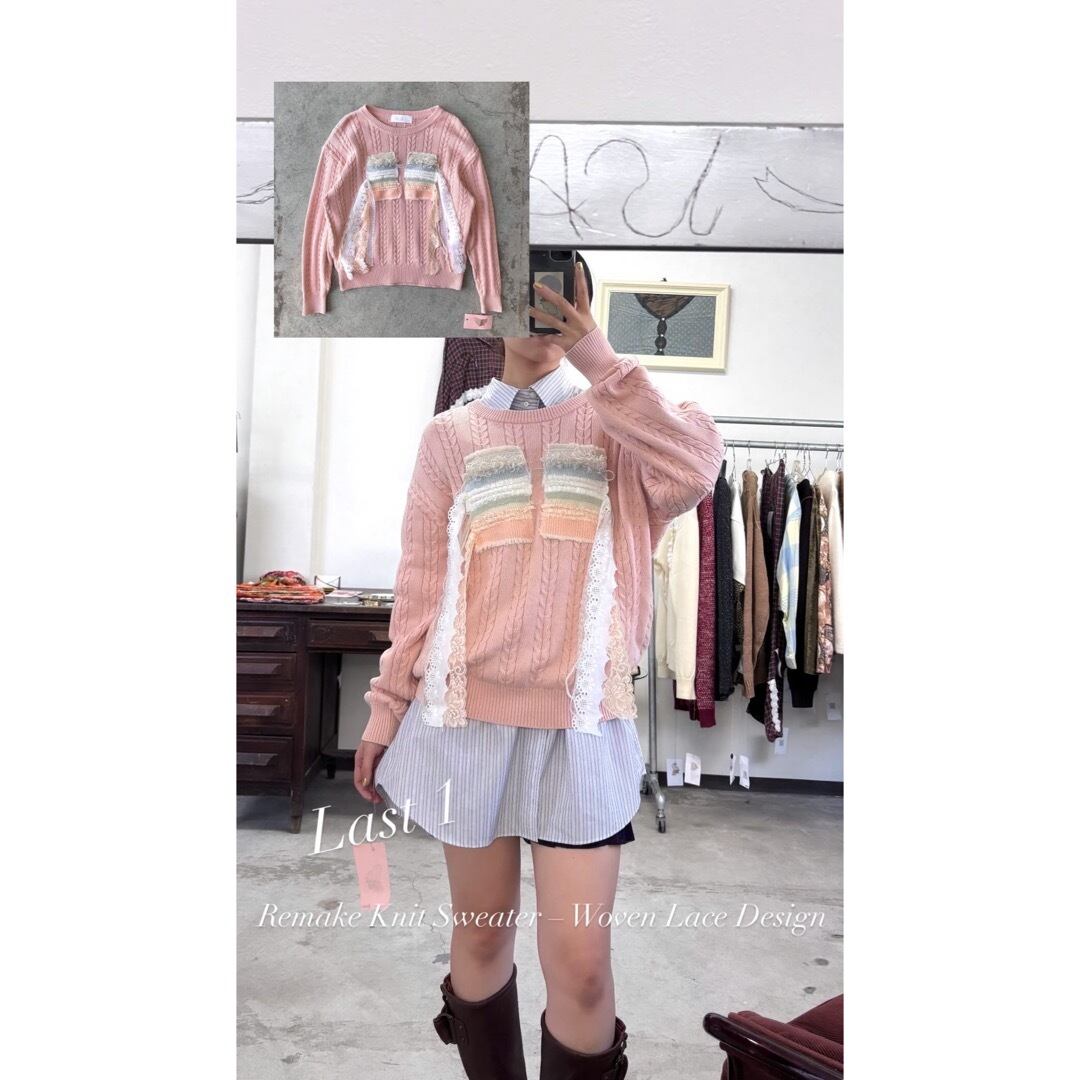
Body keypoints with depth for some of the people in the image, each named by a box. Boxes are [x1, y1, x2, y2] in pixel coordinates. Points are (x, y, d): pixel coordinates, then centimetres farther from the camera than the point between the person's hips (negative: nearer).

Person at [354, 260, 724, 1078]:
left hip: (580, 717, -1)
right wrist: (386, 706, 6)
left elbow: (694, 474, -12)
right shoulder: (451, 435, 10)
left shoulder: (615, 418, 9)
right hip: (468, 710, 2)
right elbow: (421, 583, 8)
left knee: (580, 963, -2)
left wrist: (597, 358, -11)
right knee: (482, 932, 13)